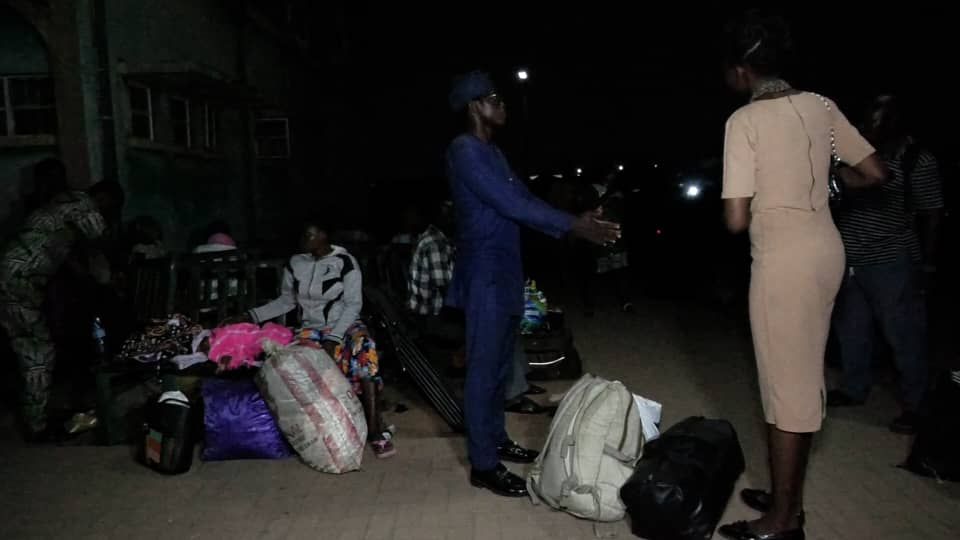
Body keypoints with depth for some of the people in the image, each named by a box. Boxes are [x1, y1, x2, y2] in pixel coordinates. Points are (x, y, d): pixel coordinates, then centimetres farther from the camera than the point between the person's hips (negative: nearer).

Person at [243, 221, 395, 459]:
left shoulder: (345, 262, -8)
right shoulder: (296, 263, 6)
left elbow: (353, 304, -12)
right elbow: (286, 301, 16)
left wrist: (333, 339, -23)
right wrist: (252, 316, 7)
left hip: (346, 325, -3)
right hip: (312, 329, 3)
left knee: (364, 348, -37)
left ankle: (375, 427, -34)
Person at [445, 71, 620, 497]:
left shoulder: (493, 152, 17)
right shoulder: (465, 151, -14)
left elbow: (524, 199, 16)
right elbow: (511, 204, -21)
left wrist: (575, 222, 5)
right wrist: (574, 226, -19)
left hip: (504, 272, 10)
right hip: (484, 274, -10)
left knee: (500, 364, 17)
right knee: (484, 368, -5)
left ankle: (497, 440, 30)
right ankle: (483, 465, 4)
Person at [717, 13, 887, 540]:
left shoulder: (744, 120, -12)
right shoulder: (820, 105, 7)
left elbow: (736, 220, -16)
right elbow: (874, 173, 10)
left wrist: (733, 206, 7)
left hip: (784, 257, -7)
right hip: (825, 248, 7)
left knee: (784, 383, 2)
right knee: (803, 377, 16)